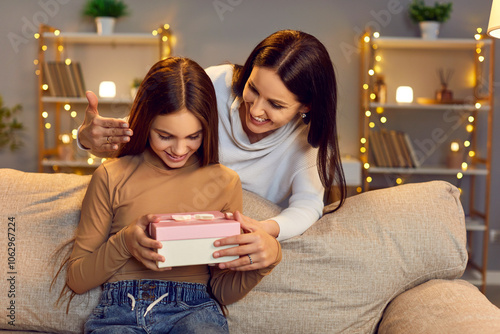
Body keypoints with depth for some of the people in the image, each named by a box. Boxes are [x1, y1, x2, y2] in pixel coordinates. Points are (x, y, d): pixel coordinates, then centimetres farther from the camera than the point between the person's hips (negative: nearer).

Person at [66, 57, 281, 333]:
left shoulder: (225, 182, 10)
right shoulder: (112, 177, 6)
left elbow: (223, 290, 11)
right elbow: (76, 279, 8)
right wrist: (124, 243, -11)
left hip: (192, 310, 1)